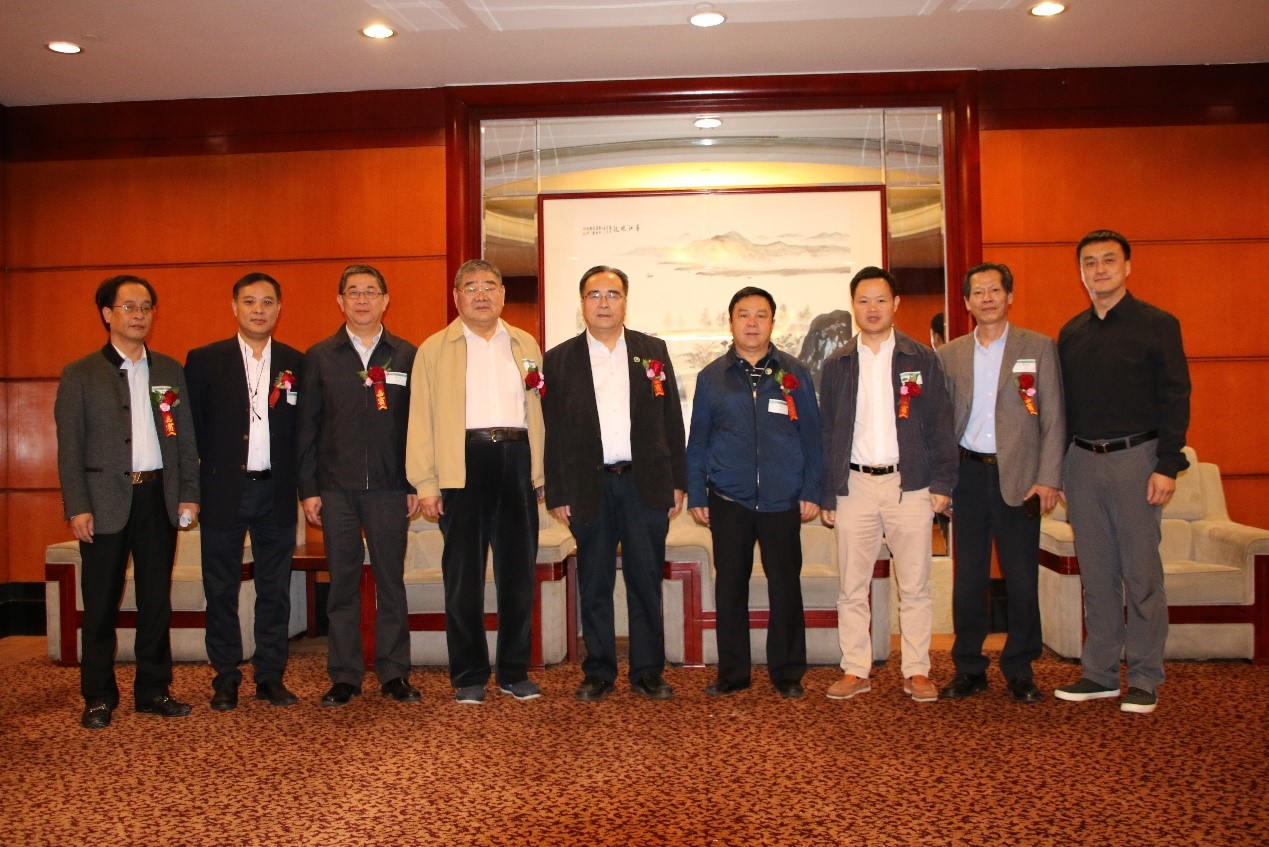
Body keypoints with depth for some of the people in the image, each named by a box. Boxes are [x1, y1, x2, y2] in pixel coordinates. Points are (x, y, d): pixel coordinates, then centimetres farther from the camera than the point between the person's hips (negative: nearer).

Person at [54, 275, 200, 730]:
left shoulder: (170, 370, 12)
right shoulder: (80, 374, 3)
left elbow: (185, 437, 10)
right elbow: (69, 447, -1)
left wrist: (189, 493, 3)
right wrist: (77, 507, -9)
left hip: (159, 498, 3)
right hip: (105, 501, -2)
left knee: (156, 600, 9)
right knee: (101, 604, 4)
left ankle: (154, 690, 19)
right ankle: (98, 697, 16)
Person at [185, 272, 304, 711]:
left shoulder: (296, 363, 6)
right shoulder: (203, 360, 3)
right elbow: (192, 426, 1)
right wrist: (198, 483, -4)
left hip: (275, 493, 1)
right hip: (223, 491, -1)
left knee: (275, 589, 7)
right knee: (221, 589, 6)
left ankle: (271, 675, 18)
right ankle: (226, 678, 18)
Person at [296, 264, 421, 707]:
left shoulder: (406, 356, 5)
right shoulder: (319, 356, 7)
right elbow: (307, 427, 6)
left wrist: (416, 485, -1)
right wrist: (308, 489, 0)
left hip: (389, 487, 0)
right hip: (336, 487, 1)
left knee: (391, 581, 5)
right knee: (342, 583, 6)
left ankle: (394, 673, 15)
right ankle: (344, 676, 16)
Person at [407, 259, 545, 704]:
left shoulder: (526, 346, 15)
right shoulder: (434, 349, 7)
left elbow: (538, 411, 12)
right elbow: (421, 418, 2)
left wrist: (542, 474, 4)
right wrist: (426, 484, -5)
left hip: (517, 461, 3)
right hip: (463, 465, -2)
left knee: (518, 572, 7)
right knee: (463, 575, 3)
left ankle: (515, 672, 19)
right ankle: (469, 675, 15)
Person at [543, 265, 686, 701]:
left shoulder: (653, 351, 9)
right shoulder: (559, 359, 5)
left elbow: (671, 420, 8)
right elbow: (553, 432, 4)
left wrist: (677, 482, 3)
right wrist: (557, 494, 0)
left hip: (646, 484, 1)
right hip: (589, 486, 0)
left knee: (646, 583, 6)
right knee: (594, 586, 7)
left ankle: (648, 673, 17)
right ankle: (597, 673, 19)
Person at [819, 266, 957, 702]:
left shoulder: (922, 359, 5)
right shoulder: (837, 365, 9)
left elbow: (940, 426, 4)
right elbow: (827, 432, 8)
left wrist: (942, 483, -4)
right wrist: (826, 493, 4)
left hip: (909, 484, -1)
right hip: (855, 486, 1)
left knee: (914, 587, 5)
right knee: (852, 588, 5)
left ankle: (917, 672, 16)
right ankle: (855, 671, 15)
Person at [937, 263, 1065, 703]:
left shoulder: (1039, 347, 4)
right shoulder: (949, 355, 9)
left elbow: (1053, 419, 1)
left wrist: (1047, 478, -7)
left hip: (1019, 476, -1)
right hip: (968, 474, 2)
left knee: (1023, 579, 3)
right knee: (968, 577, 6)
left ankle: (1020, 671, 18)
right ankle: (969, 668, 17)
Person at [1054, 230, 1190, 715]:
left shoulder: (1156, 325, -1)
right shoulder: (1070, 334, 12)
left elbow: (1175, 398, -6)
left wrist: (1166, 466, -14)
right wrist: (1056, 467, 8)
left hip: (1134, 458, -4)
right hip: (1082, 461, 4)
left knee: (1141, 573, 1)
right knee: (1096, 574, 9)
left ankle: (1144, 679, 11)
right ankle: (1100, 673, 18)